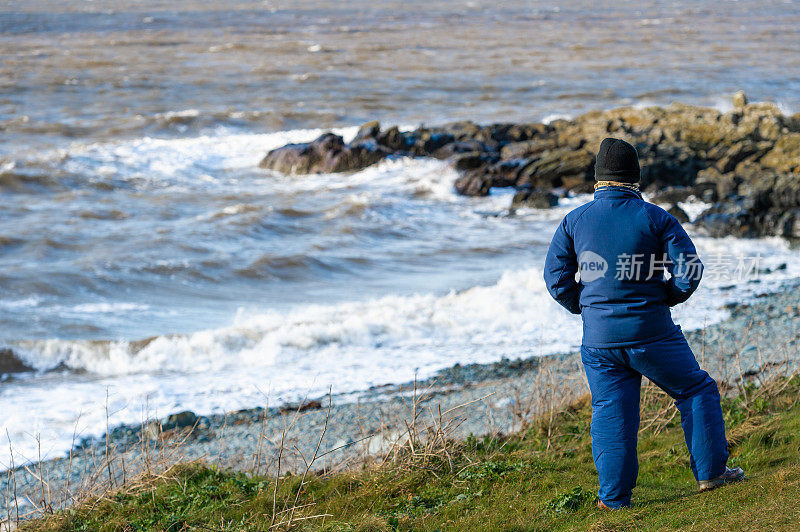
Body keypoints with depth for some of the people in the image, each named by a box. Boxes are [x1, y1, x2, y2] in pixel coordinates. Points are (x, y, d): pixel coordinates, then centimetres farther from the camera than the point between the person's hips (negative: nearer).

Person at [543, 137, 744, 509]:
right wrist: (665, 297, 10)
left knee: (611, 414, 8)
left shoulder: (574, 221, 1)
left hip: (599, 337, 2)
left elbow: (556, 278, 2)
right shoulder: (655, 218, -5)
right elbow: (689, 270, -8)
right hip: (652, 332, -2)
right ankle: (710, 472, 16)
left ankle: (614, 498, 10)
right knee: (696, 391, 14)